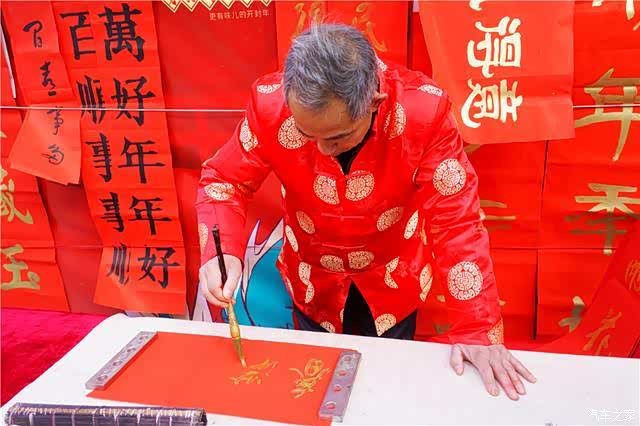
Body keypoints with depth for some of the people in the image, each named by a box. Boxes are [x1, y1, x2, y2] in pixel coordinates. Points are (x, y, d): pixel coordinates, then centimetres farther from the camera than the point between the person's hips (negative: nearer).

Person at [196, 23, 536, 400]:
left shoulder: (424, 110, -30)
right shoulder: (270, 104, -26)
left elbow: (455, 222, -24)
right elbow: (225, 180, -13)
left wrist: (476, 329, -26)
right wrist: (222, 253, -32)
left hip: (392, 277, 0)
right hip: (312, 277, 1)